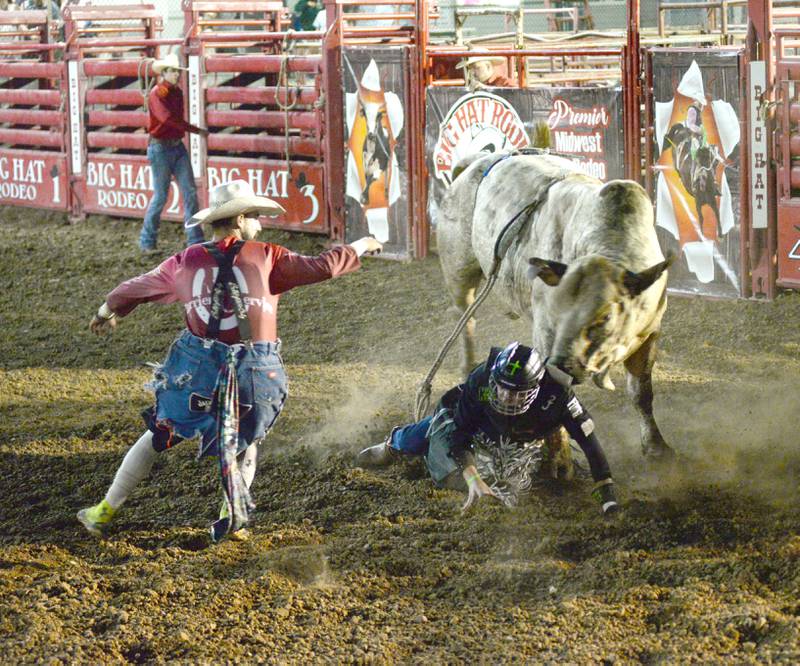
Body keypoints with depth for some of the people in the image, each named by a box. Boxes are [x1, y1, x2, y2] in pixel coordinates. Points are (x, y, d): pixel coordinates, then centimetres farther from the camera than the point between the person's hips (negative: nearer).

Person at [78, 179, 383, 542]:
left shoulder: (186, 262, 7)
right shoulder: (267, 257, -1)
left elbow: (137, 287, 20)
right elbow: (322, 267, 0)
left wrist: (107, 311, 39)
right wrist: (358, 248, 18)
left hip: (197, 368, 2)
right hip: (254, 373, -2)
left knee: (159, 435, 14)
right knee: (245, 442, 22)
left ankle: (106, 510, 17)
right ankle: (232, 518, 12)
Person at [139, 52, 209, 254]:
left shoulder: (177, 92, 11)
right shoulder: (157, 94, -13)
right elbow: (167, 118, -27)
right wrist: (196, 130, -27)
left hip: (178, 146, 7)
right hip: (160, 148, -7)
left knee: (190, 192, 1)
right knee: (161, 196, -2)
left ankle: (195, 240, 2)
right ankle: (147, 242, 11)